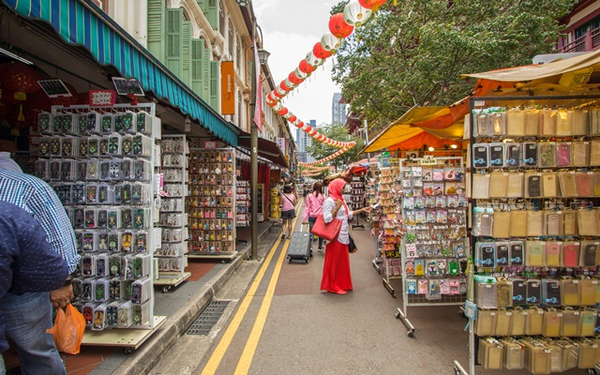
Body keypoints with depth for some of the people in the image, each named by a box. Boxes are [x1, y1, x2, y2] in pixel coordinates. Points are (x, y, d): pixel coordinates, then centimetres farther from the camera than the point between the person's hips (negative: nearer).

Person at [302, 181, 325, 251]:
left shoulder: (309, 196, -2)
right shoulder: (323, 196, -3)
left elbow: (307, 207, -2)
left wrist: (305, 218, -1)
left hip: (312, 216, 0)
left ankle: (310, 247, -8)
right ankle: (320, 247, 27)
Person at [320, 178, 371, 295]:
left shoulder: (341, 199, 13)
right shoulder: (329, 201, -15)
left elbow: (349, 214, 18)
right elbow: (327, 219, -21)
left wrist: (362, 210, 15)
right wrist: (337, 207, -22)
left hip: (343, 235, 9)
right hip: (335, 236, -9)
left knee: (343, 261, 16)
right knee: (334, 262, 2)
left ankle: (342, 284, 29)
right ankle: (333, 286, 14)